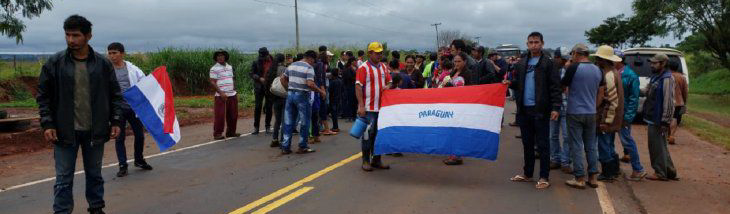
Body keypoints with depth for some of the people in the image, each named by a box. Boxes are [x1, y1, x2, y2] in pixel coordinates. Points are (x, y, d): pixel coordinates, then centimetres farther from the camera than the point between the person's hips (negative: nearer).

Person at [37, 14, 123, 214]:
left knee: (95, 174, 15)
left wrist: (116, 121, -1)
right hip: (65, 132, -1)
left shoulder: (103, 63, 0)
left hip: (95, 131, 1)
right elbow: (43, 96, 2)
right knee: (64, 179, 3)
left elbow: (115, 95, 6)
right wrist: (47, 124, -7)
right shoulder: (54, 63, -2)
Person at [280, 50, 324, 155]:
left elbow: (283, 79, 14)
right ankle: (302, 147, 12)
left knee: (288, 122, 9)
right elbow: (310, 84, -21)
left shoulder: (292, 65, 12)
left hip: (290, 94, 6)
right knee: (304, 122, 7)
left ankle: (285, 147, 10)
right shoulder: (309, 68, -9)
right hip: (302, 96, -6)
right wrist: (320, 91, -10)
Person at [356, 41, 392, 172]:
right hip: (368, 108, -6)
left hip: (381, 107, 6)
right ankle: (366, 161, 8)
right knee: (368, 134, -2)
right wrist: (361, 105, -19)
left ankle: (376, 160, 20)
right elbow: (358, 86, -12)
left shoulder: (383, 67, 14)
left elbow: (389, 81, 22)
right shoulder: (363, 68, -6)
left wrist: (387, 86, -3)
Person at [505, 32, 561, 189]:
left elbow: (555, 87, -8)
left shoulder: (548, 63, -4)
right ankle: (527, 174, 25)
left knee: (542, 145, 1)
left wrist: (555, 107, -17)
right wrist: (510, 84, -2)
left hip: (540, 110, -5)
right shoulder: (521, 64, 12)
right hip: (524, 109, 5)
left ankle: (544, 177, 9)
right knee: (527, 143, 14)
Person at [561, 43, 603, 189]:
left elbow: (563, 86, -3)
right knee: (591, 146, 13)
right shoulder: (598, 70, 4)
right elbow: (598, 92, 13)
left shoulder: (574, 68, -14)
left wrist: (567, 68, 8)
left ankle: (579, 178, 3)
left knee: (576, 146, 1)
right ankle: (593, 177, 17)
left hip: (575, 112, -5)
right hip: (591, 113, 5)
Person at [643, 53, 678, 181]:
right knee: (660, 146, 17)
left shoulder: (667, 79, -17)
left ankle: (660, 173, 10)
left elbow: (668, 101, -21)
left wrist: (665, 121, -22)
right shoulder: (655, 77, 14)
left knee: (657, 146, -1)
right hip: (652, 118, 10)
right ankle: (670, 172, 27)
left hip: (659, 120, -10)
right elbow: (646, 91, 14)